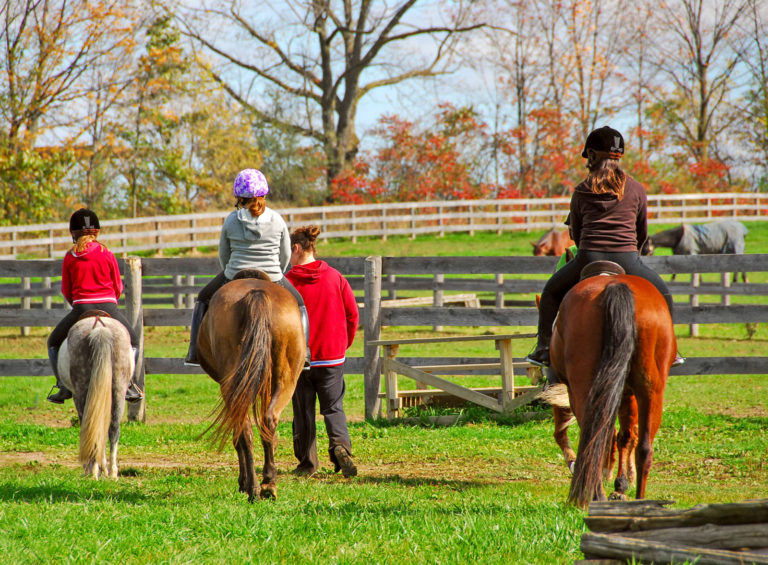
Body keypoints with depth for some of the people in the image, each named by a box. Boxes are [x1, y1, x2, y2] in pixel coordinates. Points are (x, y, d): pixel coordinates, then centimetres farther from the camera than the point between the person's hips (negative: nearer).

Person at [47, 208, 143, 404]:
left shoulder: (70, 257, 3)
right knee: (133, 342, 24)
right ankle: (127, 384, 6)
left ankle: (64, 386, 8)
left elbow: (66, 291, 9)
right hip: (109, 307, 1)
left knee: (54, 343, 21)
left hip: (81, 308, -1)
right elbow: (118, 288, 9)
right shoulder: (107, 254, 4)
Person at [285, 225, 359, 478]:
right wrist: (344, 344, 16)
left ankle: (307, 463, 12)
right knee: (333, 407, 7)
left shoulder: (288, 282, -9)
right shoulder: (335, 277, 1)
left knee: (303, 410, 9)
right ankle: (340, 445, -20)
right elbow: (352, 314, 3)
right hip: (333, 355, 2)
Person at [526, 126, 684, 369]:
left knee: (551, 292, 25)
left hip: (588, 258, 0)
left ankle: (544, 347, 20)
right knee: (662, 294, 25)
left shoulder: (581, 191, 9)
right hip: (627, 260, 0)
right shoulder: (637, 189, 10)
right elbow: (642, 232, 19)